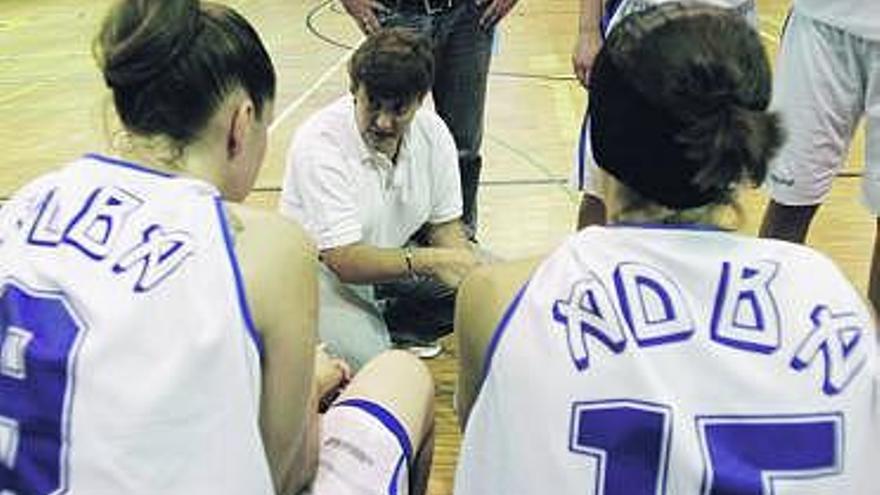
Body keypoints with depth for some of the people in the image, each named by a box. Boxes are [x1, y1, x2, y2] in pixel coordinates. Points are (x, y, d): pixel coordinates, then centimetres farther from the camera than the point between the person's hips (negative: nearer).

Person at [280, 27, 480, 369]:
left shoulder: (432, 132, -9)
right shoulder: (319, 143, -27)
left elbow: (445, 225, -2)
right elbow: (346, 260, -31)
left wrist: (465, 266, -24)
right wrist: (429, 261, -39)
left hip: (398, 257, 6)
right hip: (324, 267, -6)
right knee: (363, 360, -32)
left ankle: (394, 325, 10)